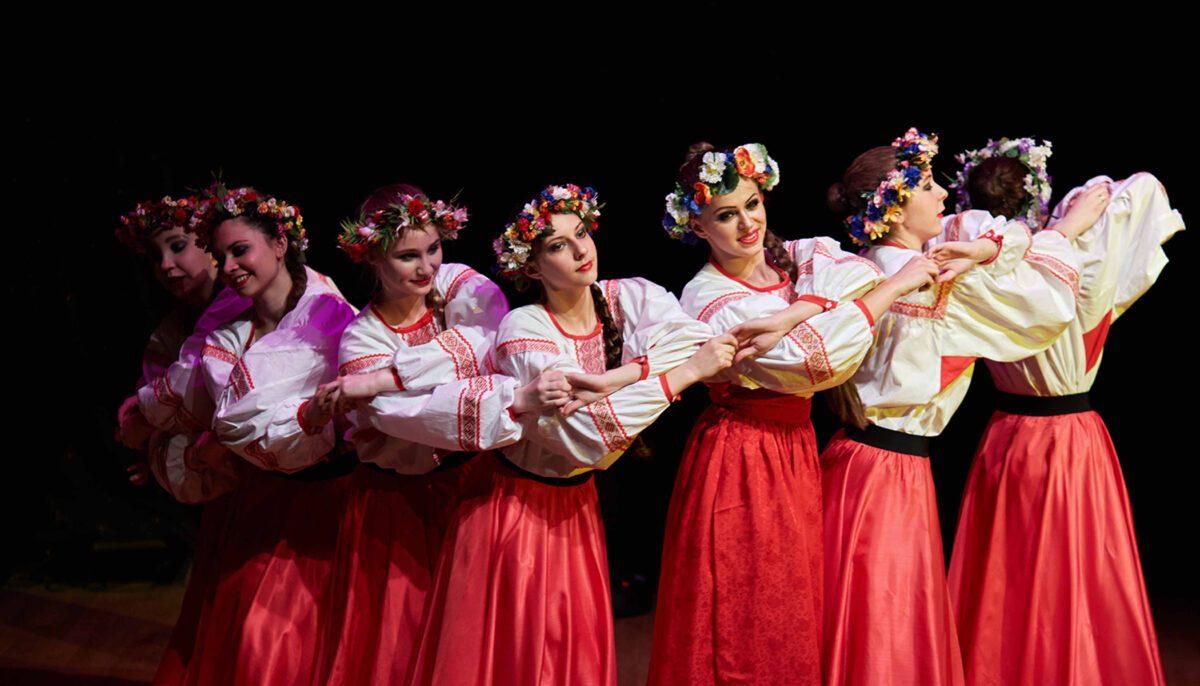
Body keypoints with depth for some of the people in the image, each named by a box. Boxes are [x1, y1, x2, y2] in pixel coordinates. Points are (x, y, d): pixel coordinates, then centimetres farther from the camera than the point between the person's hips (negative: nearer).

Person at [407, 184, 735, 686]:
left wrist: (604, 382, -34)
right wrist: (685, 373, -32)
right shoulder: (522, 329, -20)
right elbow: (581, 432, -31)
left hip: (575, 504, 4)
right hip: (514, 507, -4)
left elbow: (696, 340, -26)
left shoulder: (630, 298, -7)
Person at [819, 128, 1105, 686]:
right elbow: (1049, 301, -13)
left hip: (854, 452, 8)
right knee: (889, 634, 2)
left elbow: (963, 229, 15)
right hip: (893, 471, -8)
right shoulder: (934, 278, -17)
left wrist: (990, 246, -4)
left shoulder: (871, 267, 7)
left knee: (853, 628, 15)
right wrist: (1067, 229, 0)